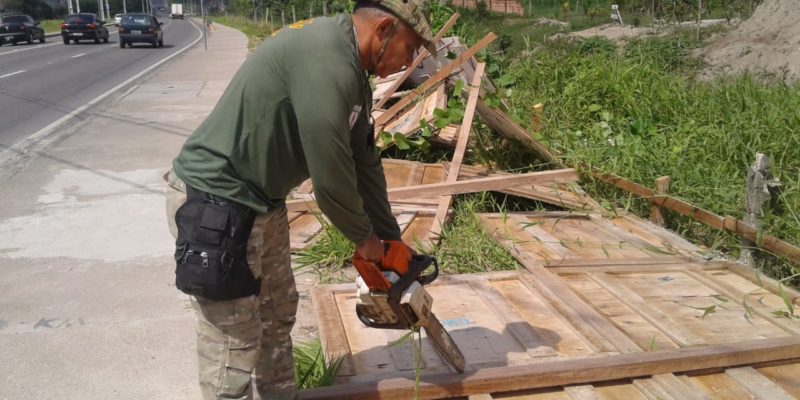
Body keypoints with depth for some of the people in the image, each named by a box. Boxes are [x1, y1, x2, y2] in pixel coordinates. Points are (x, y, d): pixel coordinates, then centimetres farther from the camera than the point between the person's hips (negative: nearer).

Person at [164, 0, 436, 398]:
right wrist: (364, 237, -3)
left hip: (260, 201, 10)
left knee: (278, 313, 22)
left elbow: (364, 161, 14)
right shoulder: (327, 60, -25)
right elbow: (331, 173, -21)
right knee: (234, 343, 2)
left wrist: (391, 240, 18)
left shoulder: (351, 69, 9)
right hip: (214, 204, -10)